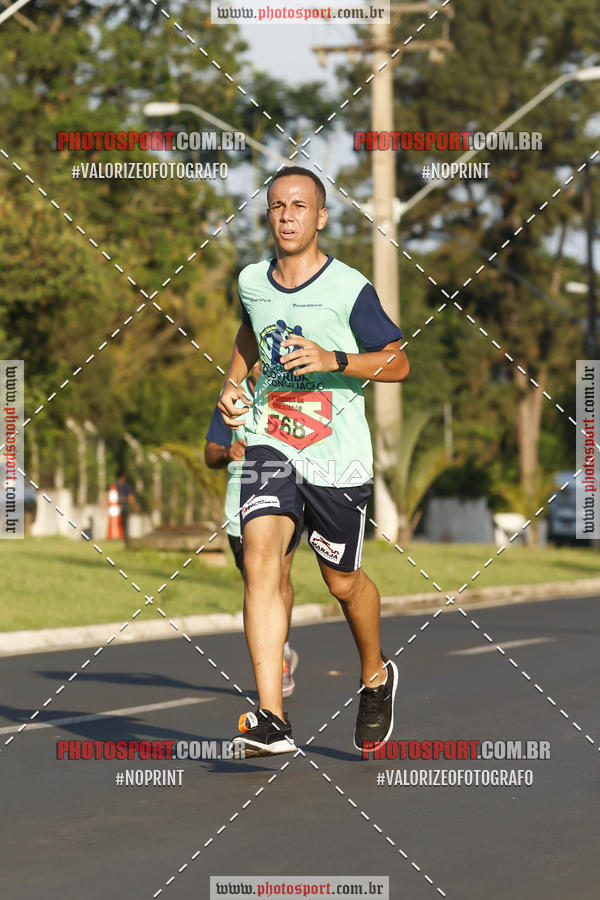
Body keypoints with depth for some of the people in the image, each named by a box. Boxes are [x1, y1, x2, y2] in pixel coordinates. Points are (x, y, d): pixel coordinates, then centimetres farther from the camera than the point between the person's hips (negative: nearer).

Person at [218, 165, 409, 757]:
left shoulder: (349, 290, -10)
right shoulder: (251, 282, 5)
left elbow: (398, 363, -4)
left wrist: (334, 360, -20)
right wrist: (232, 384, 11)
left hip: (338, 454, -3)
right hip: (269, 441, 3)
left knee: (342, 580, 10)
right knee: (260, 559, -19)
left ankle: (376, 676, 42)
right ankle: (271, 719, -25)